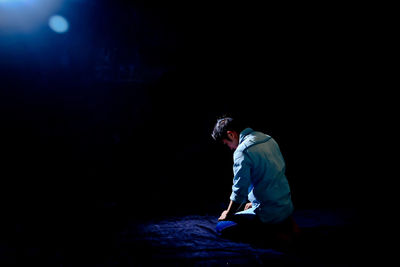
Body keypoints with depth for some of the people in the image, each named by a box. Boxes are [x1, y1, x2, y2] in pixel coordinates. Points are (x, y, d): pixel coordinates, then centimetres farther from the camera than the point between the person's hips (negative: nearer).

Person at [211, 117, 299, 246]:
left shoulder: (242, 151, -20)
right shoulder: (268, 139, 6)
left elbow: (239, 192, -17)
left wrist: (228, 214, 1)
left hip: (269, 213, -9)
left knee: (221, 227, -1)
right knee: (238, 210, 30)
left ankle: (273, 234, -8)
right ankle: (286, 223, 13)